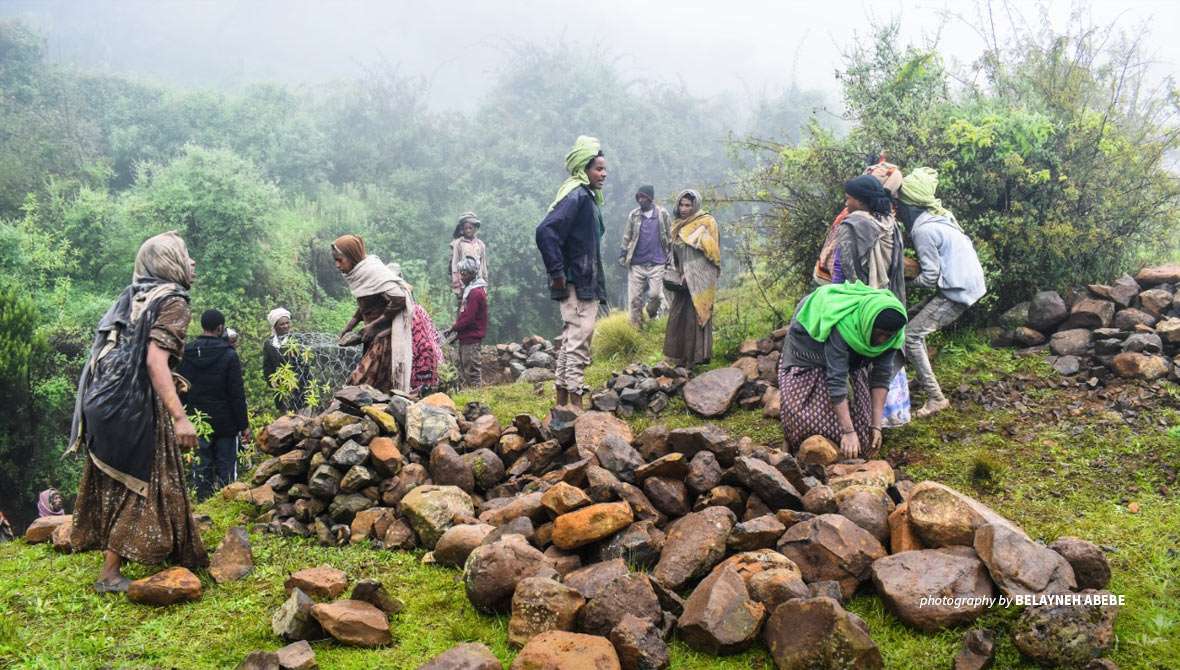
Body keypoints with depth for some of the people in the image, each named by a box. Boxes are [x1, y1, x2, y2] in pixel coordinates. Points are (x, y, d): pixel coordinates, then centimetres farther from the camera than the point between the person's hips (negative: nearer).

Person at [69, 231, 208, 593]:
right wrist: (180, 416, -27)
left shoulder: (133, 296, 16)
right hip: (135, 406, -8)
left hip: (103, 400, 8)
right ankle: (110, 574, 5)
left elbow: (124, 355, 17)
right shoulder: (172, 301, -8)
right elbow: (155, 360, -20)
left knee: (114, 481, 18)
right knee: (141, 484, 1)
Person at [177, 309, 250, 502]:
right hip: (225, 423, -3)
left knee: (202, 466, 9)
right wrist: (244, 424, -5)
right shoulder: (229, 355, -10)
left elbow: (181, 392, 8)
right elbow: (237, 394, -11)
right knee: (226, 466, 3)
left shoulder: (186, 354, 2)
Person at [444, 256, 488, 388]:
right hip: (466, 337, 10)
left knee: (473, 370, -5)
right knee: (463, 368, 15)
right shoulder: (469, 289, 15)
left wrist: (453, 329, -10)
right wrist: (456, 329, 11)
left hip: (471, 339, -10)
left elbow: (468, 318, -21)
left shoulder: (476, 293, -17)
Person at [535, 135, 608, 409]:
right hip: (577, 284, -10)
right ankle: (575, 402, -6)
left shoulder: (588, 197, 17)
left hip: (587, 285, 10)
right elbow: (546, 231, -26)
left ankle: (562, 402, 20)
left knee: (572, 340, 13)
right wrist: (556, 272, -23)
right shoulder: (576, 196, -14)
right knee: (579, 338, -9)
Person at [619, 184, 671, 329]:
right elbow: (627, 237, 8)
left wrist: (669, 256, 7)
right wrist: (623, 255, 3)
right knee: (634, 297, 1)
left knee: (655, 294, -7)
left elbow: (668, 236, 7)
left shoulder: (662, 214, 2)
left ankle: (652, 315, 24)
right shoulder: (633, 215, 4)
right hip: (636, 263, 1)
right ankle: (636, 327, 12)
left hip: (656, 263, -1)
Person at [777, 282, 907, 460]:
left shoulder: (888, 333, -26)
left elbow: (881, 376, -21)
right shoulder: (842, 325, -45)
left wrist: (876, 425, -25)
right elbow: (837, 380, -45)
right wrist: (848, 432, -45)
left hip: (852, 355, 6)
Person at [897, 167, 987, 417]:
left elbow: (930, 277, -16)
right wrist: (914, 267, 11)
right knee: (911, 319, 18)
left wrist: (905, 282, 0)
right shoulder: (940, 217, 11)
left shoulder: (924, 230, -17)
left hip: (957, 292, -10)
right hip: (968, 283, 10)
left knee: (910, 335, -10)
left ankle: (936, 398, -9)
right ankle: (922, 378, 27)